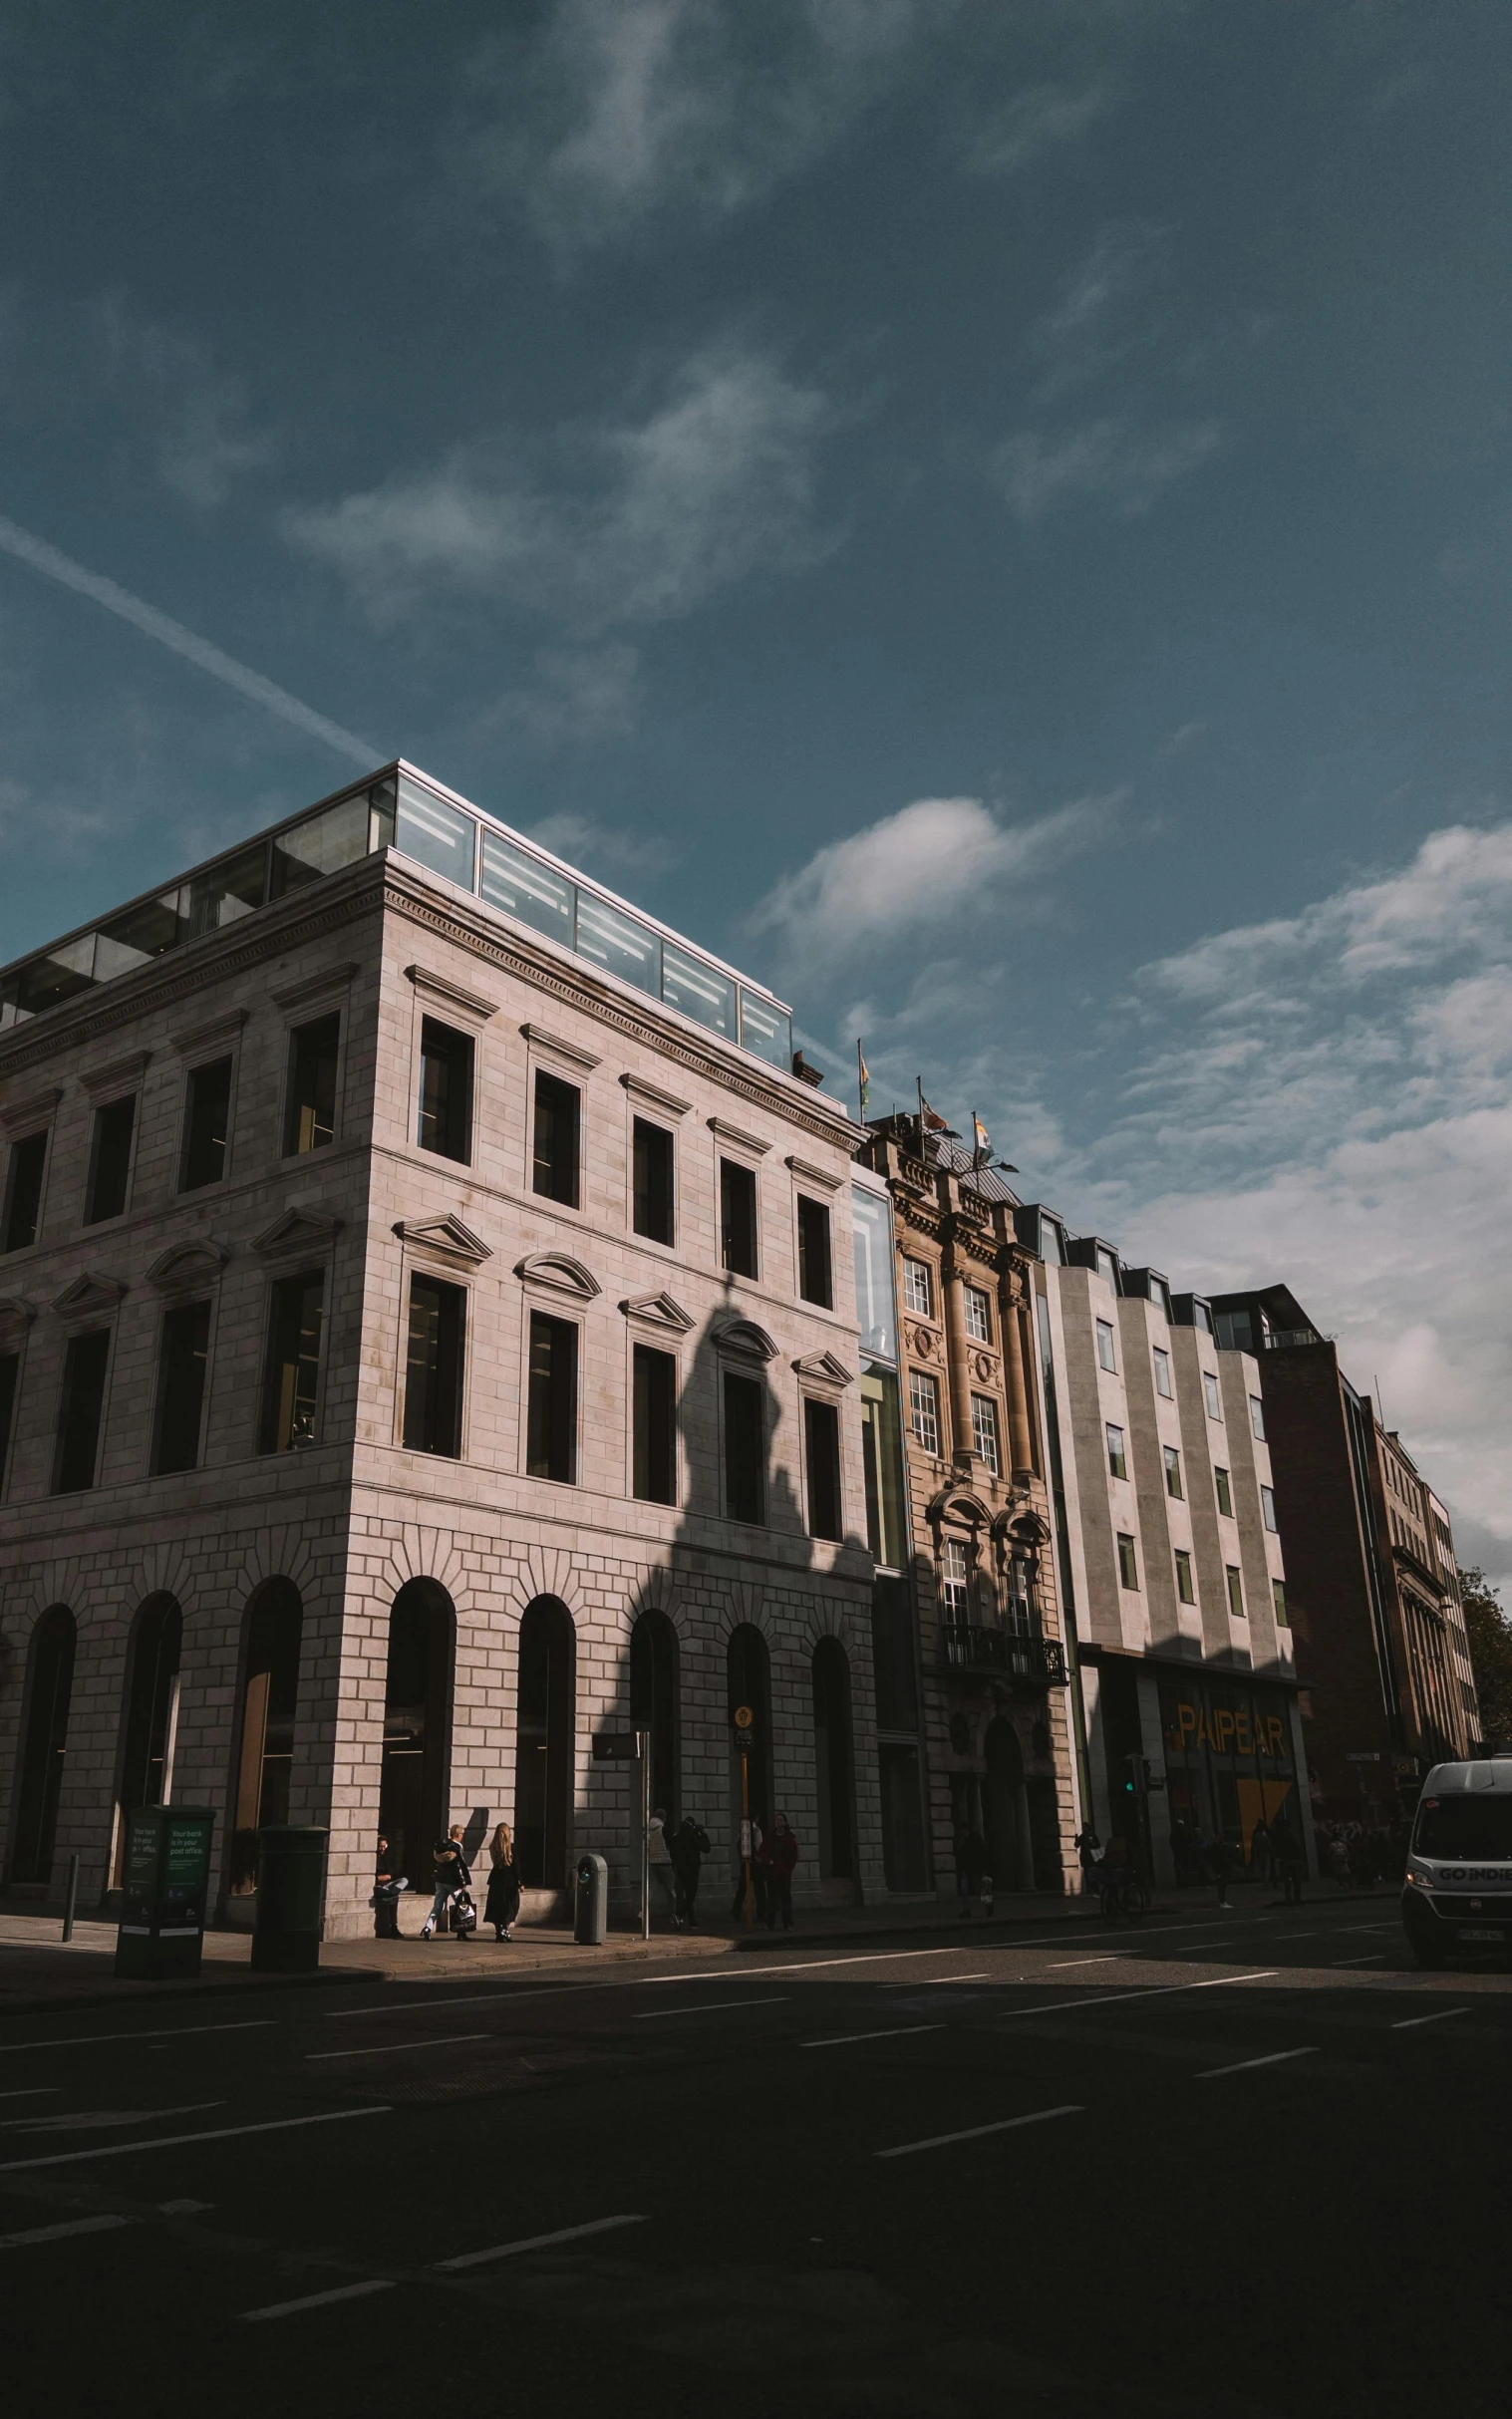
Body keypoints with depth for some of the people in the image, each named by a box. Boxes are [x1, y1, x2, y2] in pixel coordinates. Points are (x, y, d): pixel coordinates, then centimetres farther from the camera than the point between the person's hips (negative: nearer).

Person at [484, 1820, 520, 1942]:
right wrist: (519, 1882, -5)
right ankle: (505, 1928, -6)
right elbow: (515, 1864, -9)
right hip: (509, 1879, -3)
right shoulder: (511, 1846, -9)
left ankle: (498, 1932, 8)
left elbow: (493, 1862, 11)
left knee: (496, 1906, 10)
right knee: (510, 1905, 8)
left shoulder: (492, 1847, 3)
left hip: (496, 1878, 4)